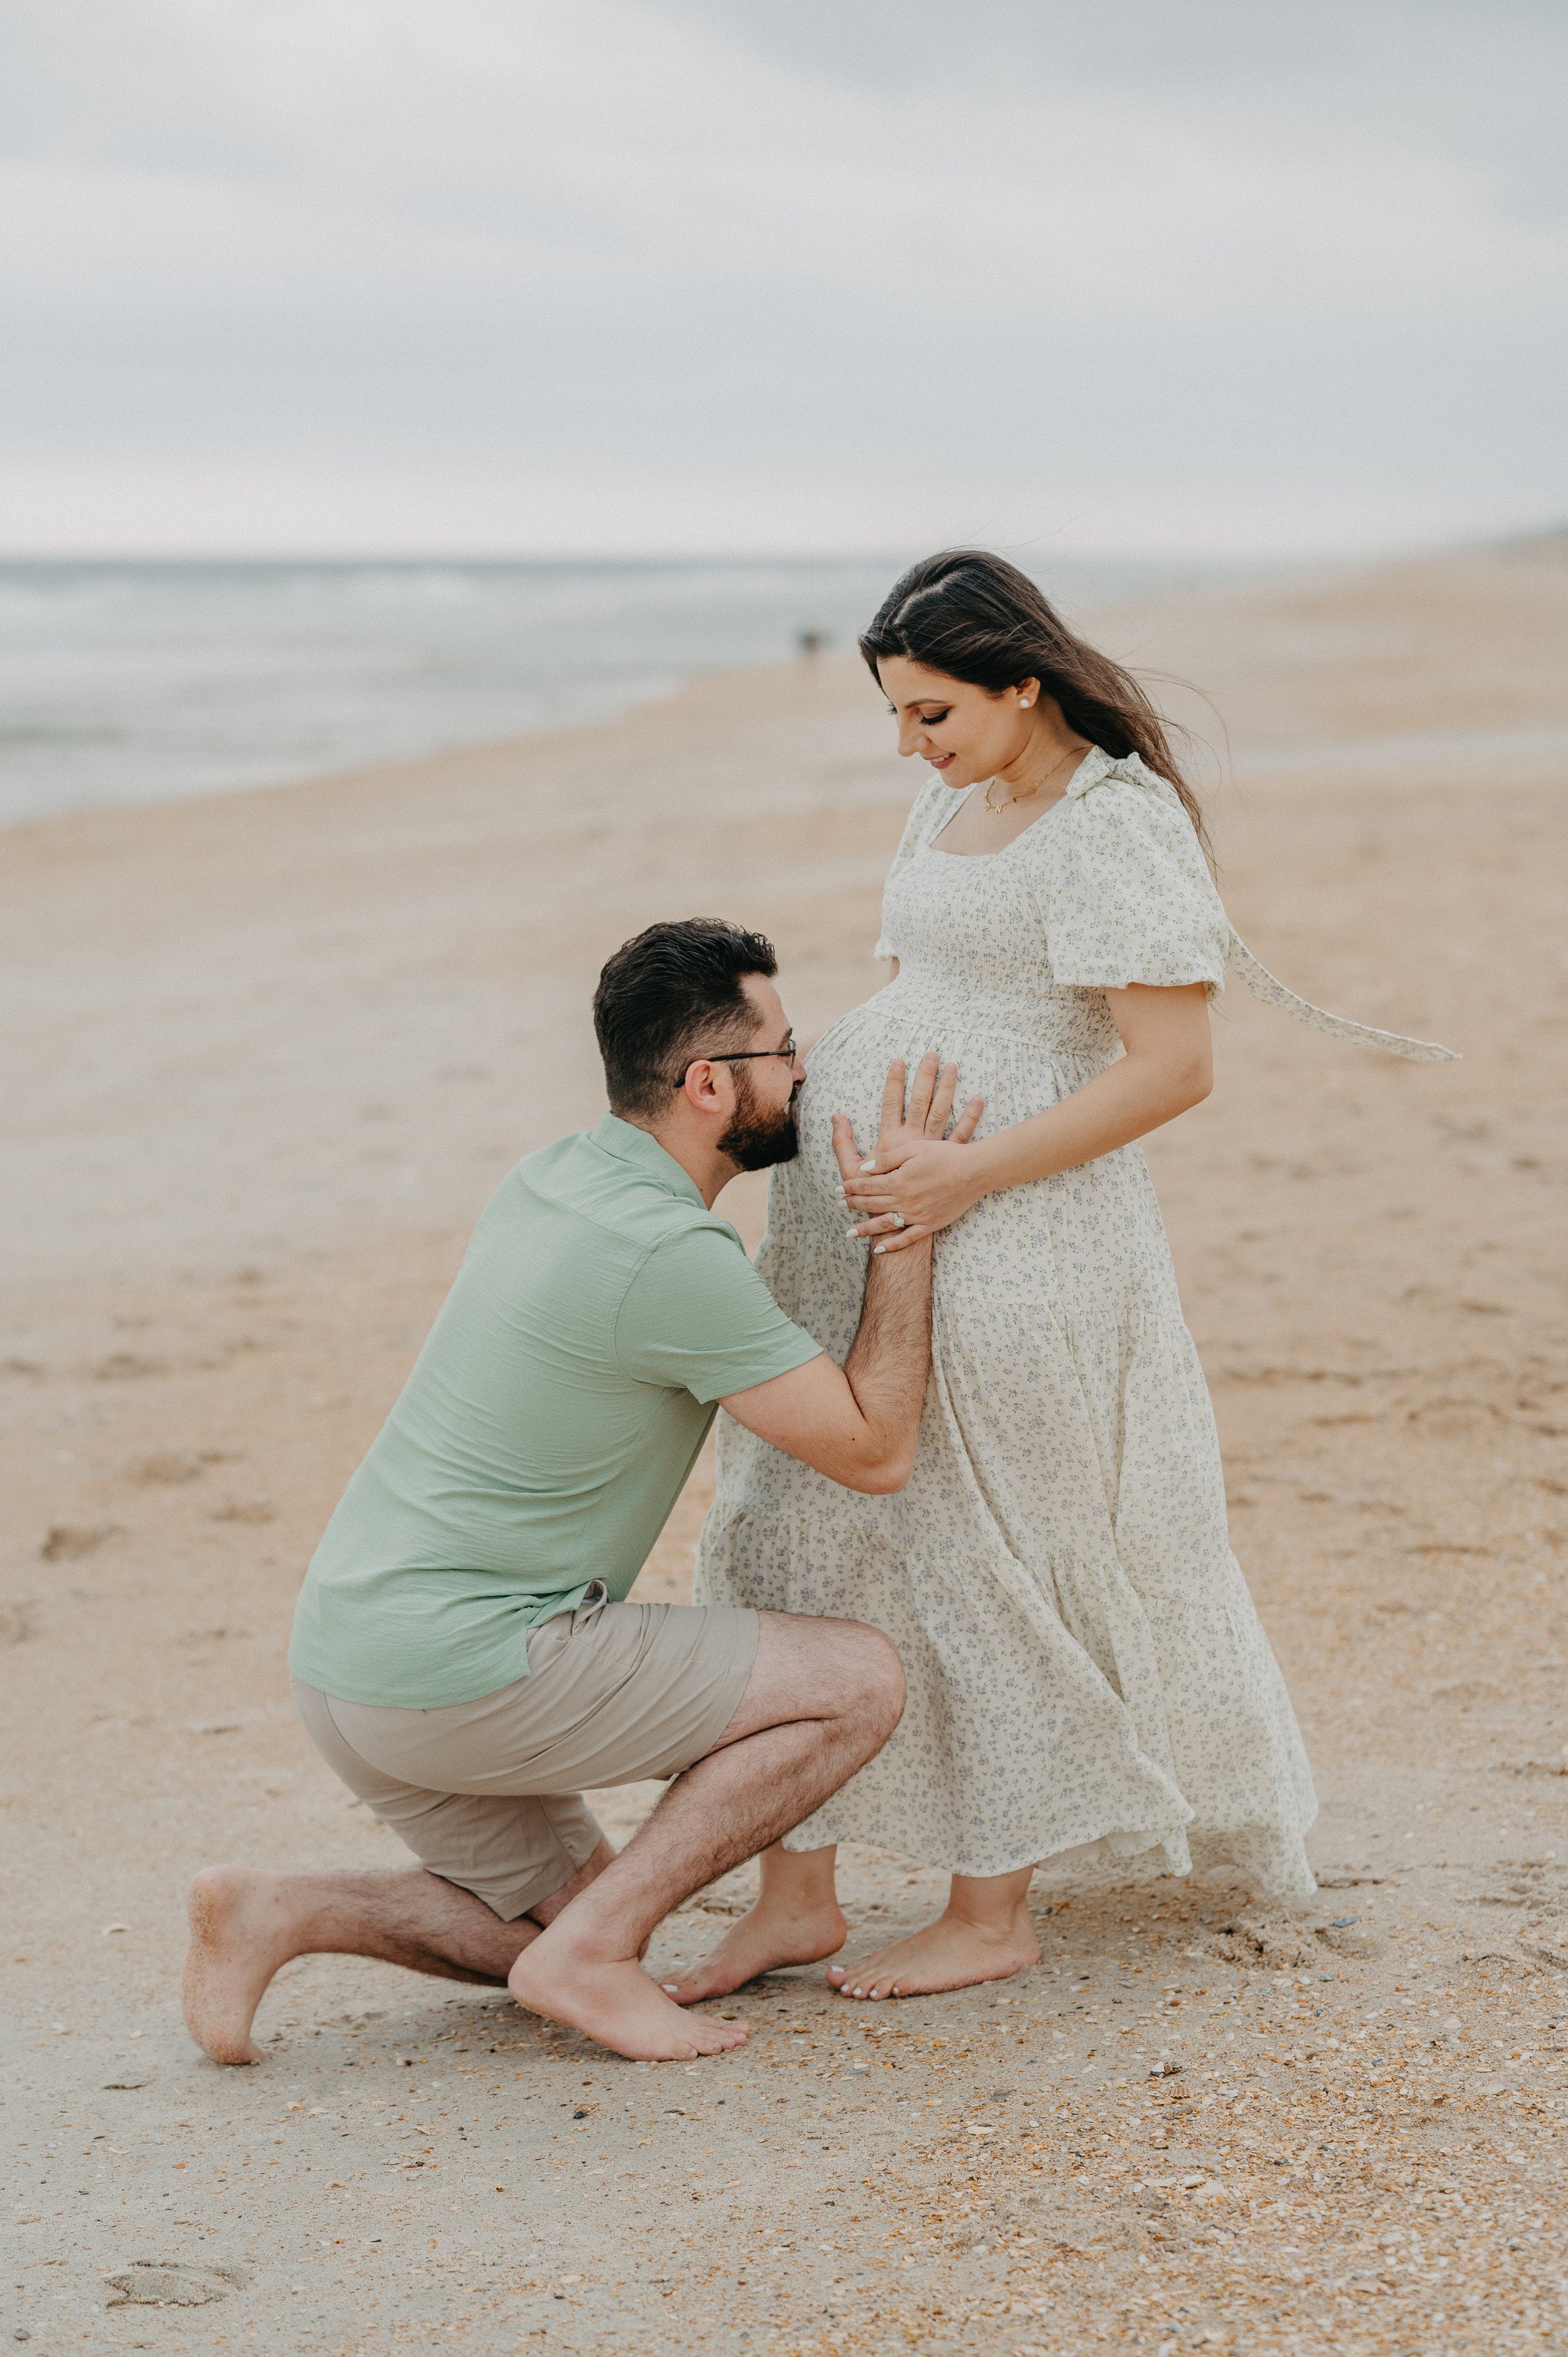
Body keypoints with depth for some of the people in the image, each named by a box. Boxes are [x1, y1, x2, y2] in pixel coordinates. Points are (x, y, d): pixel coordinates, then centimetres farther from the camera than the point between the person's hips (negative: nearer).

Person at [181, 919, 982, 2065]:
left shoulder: (555, 1176, 10)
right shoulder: (672, 1257, -19)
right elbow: (874, 1452, -10)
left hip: (350, 1649, 9)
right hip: (464, 1663, -9)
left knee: (577, 1912, 26)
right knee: (858, 1681, -6)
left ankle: (277, 1912, 8)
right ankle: (592, 1953, -5)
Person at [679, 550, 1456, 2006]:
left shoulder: (1116, 822, -13)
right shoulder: (956, 804, 14)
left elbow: (1174, 1068, -19)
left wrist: (966, 1175, -21)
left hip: (1004, 1241, -9)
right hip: (858, 1226, 9)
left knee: (981, 1559, 0)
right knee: (799, 1534, 7)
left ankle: (992, 1912, 15)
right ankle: (796, 1894, 13)